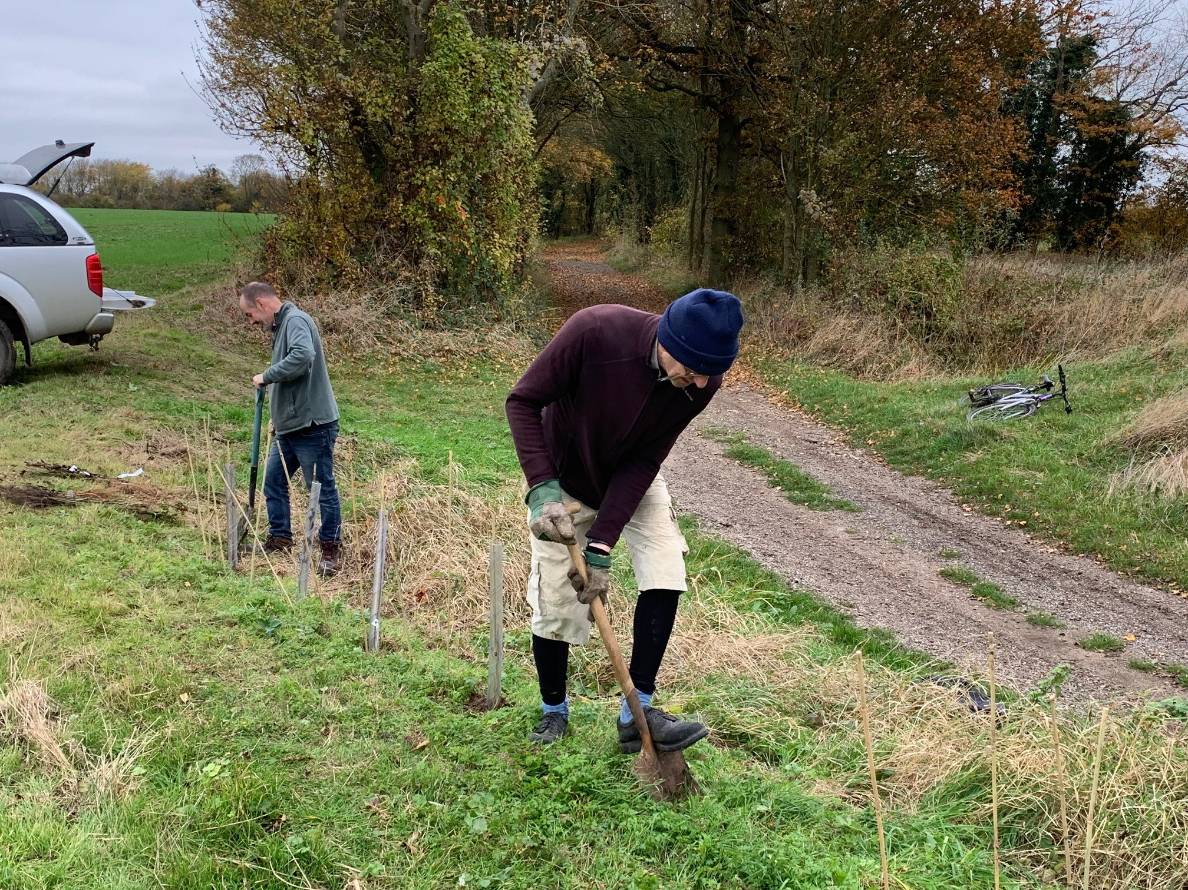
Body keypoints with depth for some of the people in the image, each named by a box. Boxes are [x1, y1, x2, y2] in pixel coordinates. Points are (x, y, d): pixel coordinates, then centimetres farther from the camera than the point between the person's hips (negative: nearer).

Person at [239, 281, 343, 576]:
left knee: (323, 488, 0)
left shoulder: (295, 320, -13)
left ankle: (331, 549, 11)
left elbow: (303, 356, -34)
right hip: (289, 426, 10)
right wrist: (277, 417, 21)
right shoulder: (281, 325, 18)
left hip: (313, 426, -10)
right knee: (273, 482, 15)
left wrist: (266, 376, -21)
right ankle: (280, 539, 29)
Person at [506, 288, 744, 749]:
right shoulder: (594, 331, -37)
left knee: (666, 573, -13)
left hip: (633, 481, 3)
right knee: (556, 601, -3)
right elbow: (522, 401, -26)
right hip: (566, 481, -3)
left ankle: (636, 713, -2)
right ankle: (553, 712, 22)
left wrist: (602, 545, -27)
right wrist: (542, 487, -37)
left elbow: (644, 461, -21)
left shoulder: (702, 380, -25)